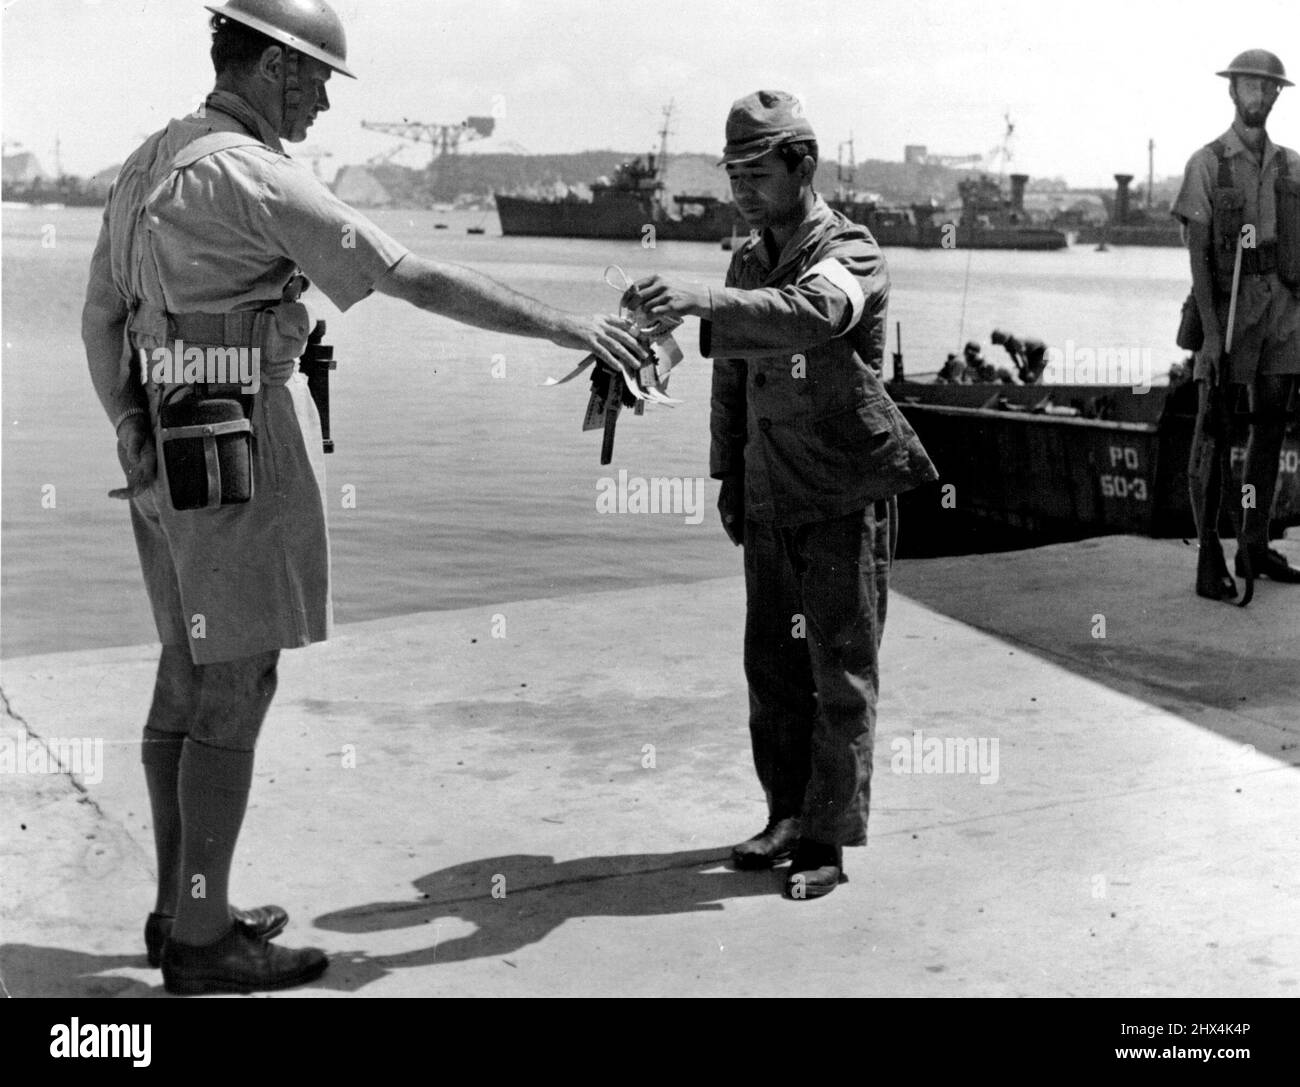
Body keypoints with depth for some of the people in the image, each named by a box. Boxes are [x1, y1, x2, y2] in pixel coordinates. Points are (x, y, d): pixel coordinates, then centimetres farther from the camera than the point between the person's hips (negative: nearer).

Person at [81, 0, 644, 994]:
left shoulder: (150, 163, 13)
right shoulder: (255, 175, -15)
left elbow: (100, 320, 16)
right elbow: (418, 281, -17)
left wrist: (134, 438, 21)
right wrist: (570, 327, -12)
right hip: (247, 452, -10)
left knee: (191, 677, 14)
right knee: (237, 688, -4)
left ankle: (181, 907, 23)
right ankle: (202, 939, 4)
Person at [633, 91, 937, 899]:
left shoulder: (850, 253, -12)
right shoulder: (748, 263, 11)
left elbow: (815, 312, -36)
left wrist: (703, 301, -49)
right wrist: (728, 477, 13)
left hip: (846, 497, -7)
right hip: (771, 499, 7)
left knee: (841, 674, 0)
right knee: (773, 665, 12)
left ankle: (828, 841, 6)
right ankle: (787, 815, 25)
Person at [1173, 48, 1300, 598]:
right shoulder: (1206, 164, -3)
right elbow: (1197, 253, -9)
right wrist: (1210, 331, -17)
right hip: (1228, 307, -5)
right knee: (1214, 433, -5)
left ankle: (1255, 548, 19)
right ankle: (1209, 561, -3)